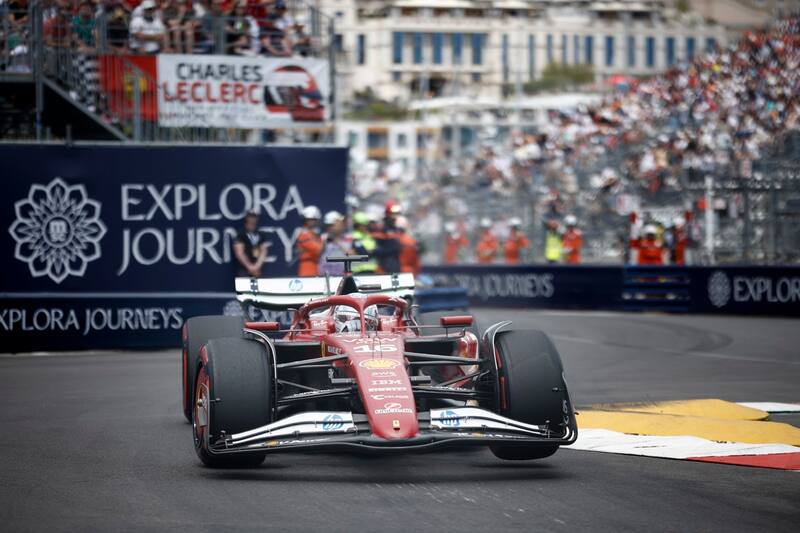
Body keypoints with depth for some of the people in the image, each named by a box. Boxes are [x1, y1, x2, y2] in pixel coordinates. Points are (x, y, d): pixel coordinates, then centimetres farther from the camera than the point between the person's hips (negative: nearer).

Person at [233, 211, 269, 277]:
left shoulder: (262, 235, 10)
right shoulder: (240, 235, -3)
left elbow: (263, 252, 6)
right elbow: (239, 253, -9)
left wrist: (257, 266, -8)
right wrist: (250, 267, -11)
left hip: (257, 270, 4)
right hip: (244, 270, -4)